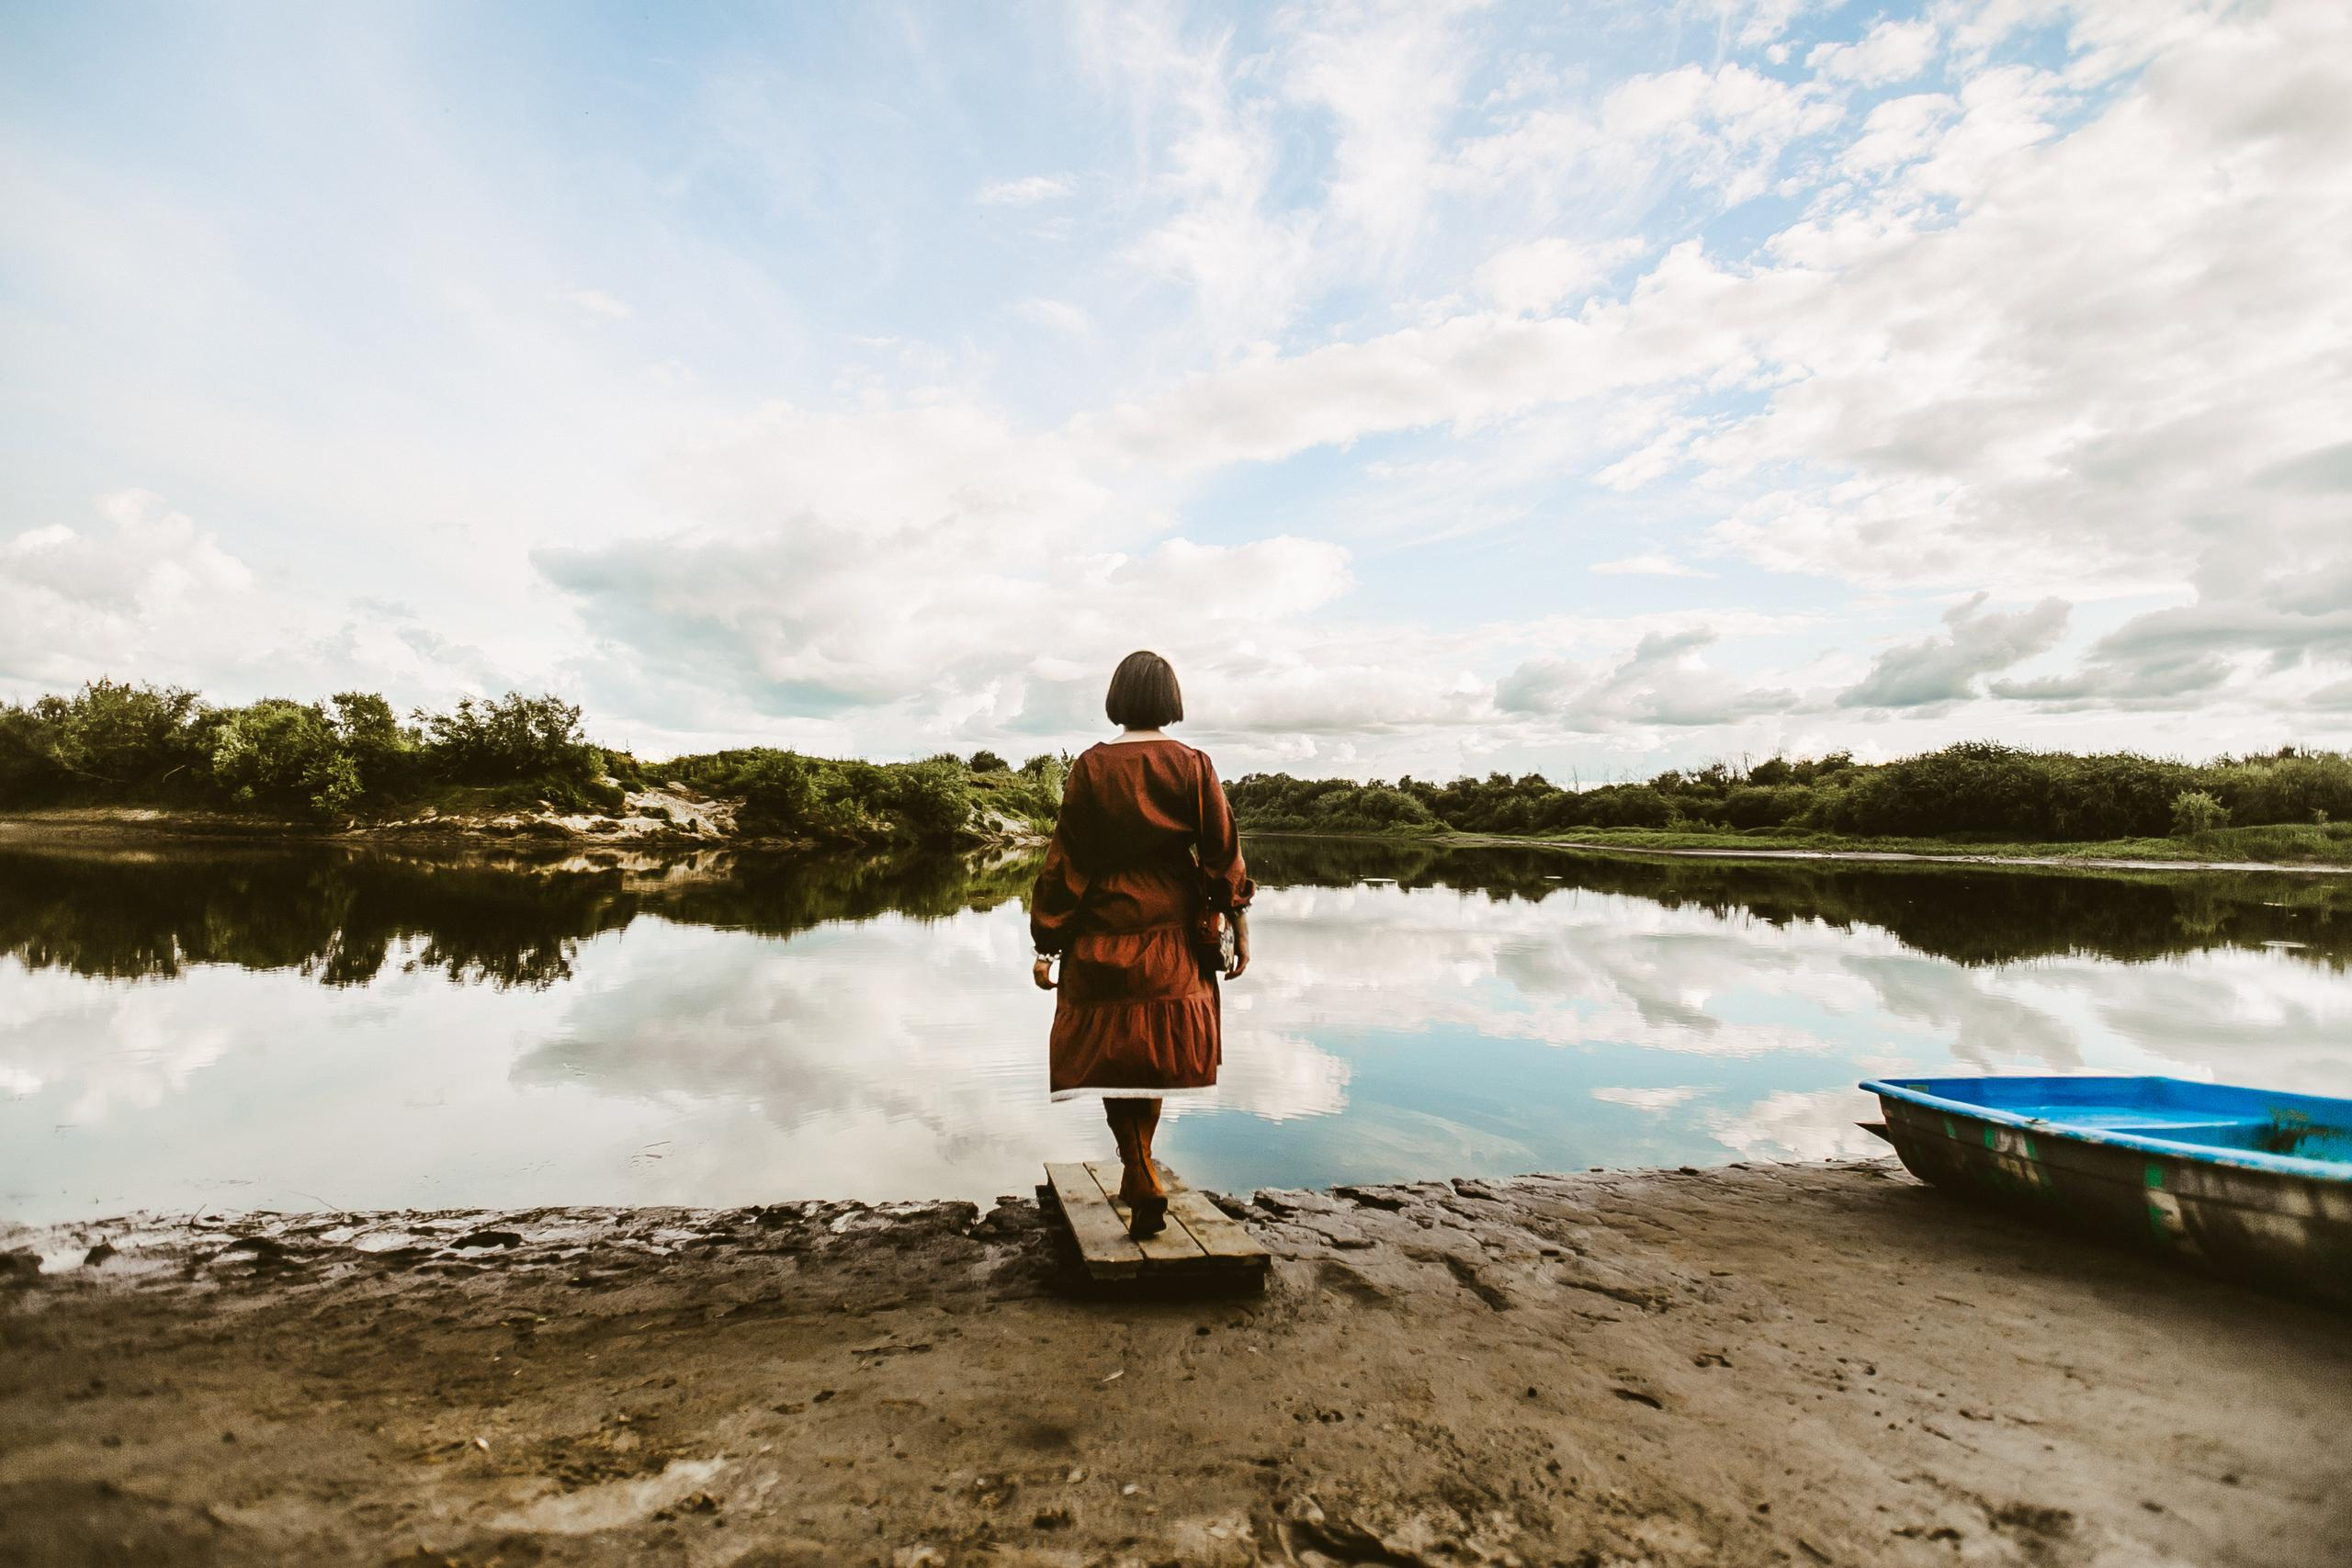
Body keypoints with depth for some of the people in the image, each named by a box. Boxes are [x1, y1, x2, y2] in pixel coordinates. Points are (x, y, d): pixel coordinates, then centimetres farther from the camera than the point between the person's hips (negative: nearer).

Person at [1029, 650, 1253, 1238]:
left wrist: (1045, 944, 0)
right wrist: (1239, 930, 5)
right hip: (1175, 938, 2)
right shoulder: (1193, 766, -3)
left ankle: (1145, 1188, -2)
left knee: (1111, 1056, 8)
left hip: (1104, 937, -1)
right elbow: (1222, 853, -3)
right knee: (1158, 1054, 16)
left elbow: (1064, 859, -5)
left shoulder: (1091, 767, -5)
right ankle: (1137, 1175, 32)